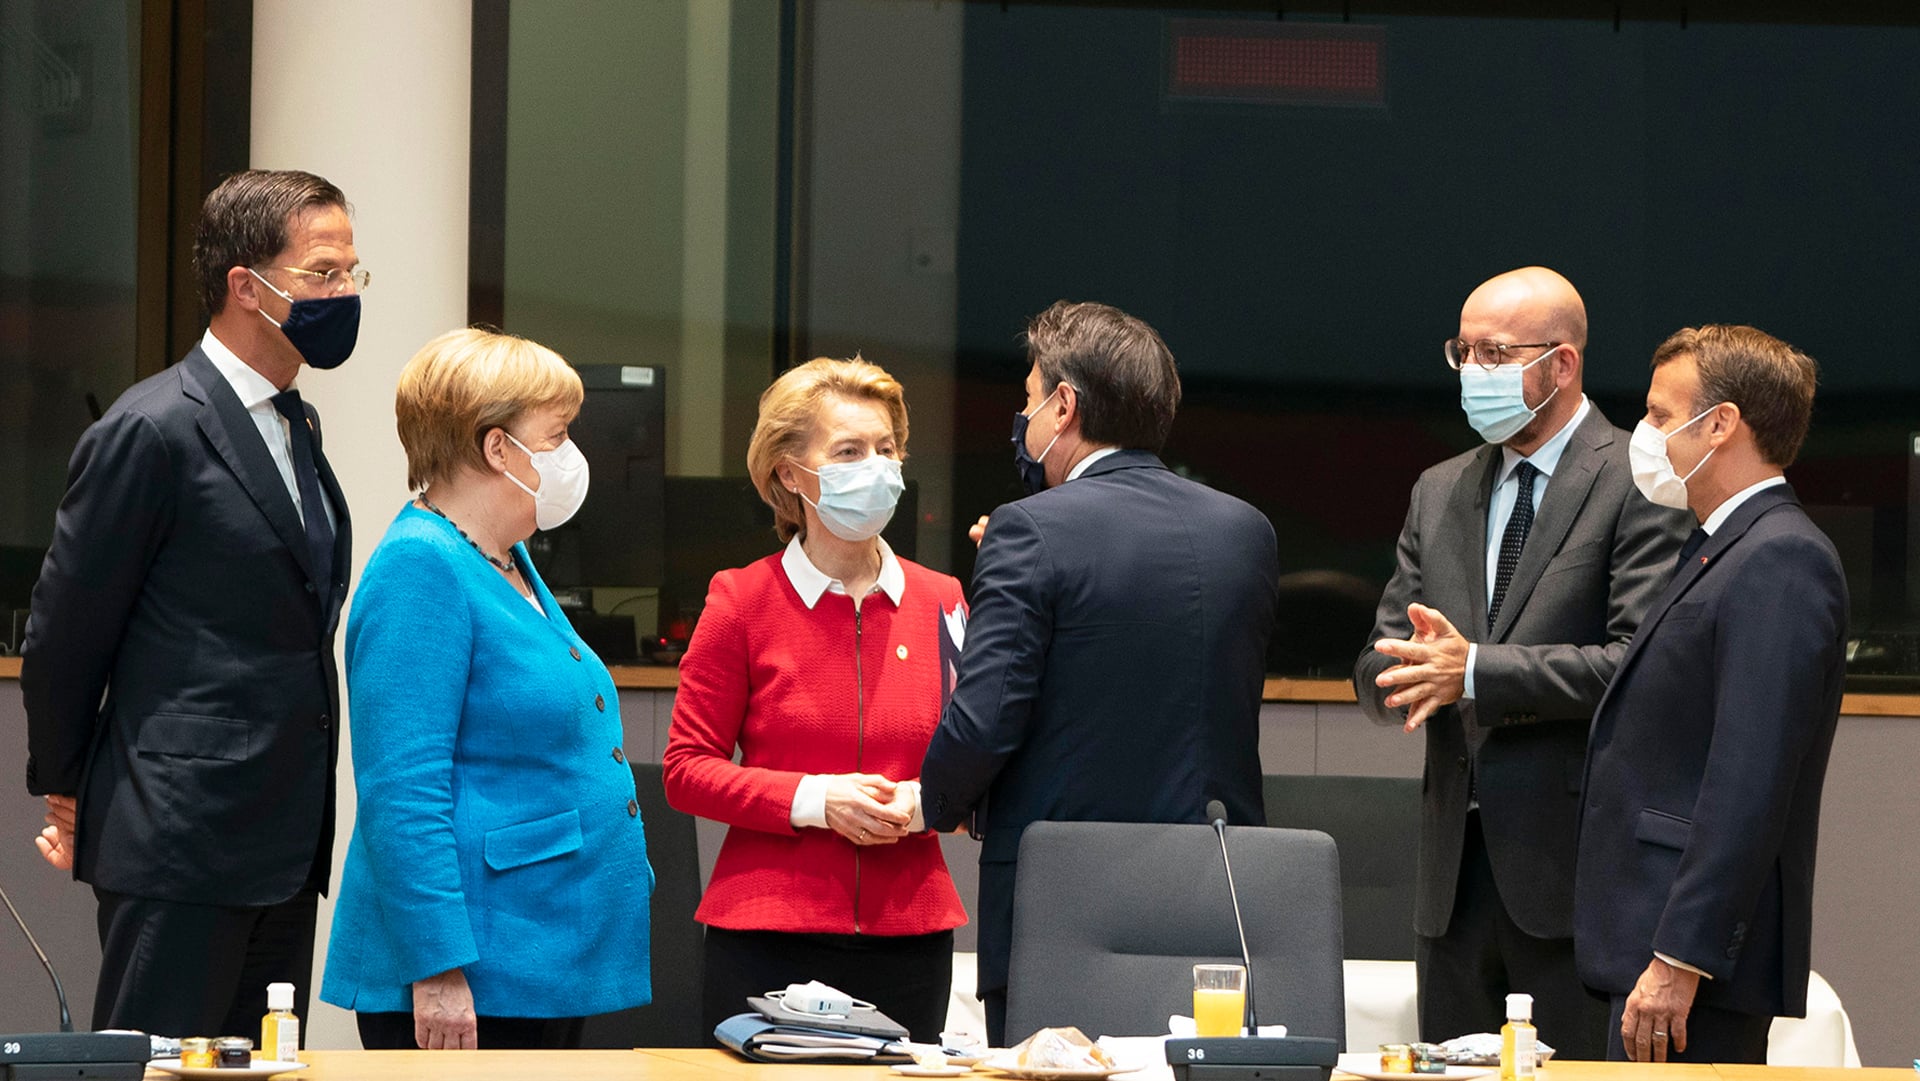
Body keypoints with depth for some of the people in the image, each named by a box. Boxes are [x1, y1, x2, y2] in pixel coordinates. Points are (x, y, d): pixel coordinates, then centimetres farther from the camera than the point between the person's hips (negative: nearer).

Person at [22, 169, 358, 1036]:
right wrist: (65, 795, 1)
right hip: (179, 839, -9)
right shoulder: (152, 432, -12)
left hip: (283, 845, 9)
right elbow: (64, 630, -7)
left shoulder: (295, 425, 17)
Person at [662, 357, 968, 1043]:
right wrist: (814, 800, -14)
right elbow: (686, 771, -1)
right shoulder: (743, 601, -1)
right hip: (766, 939, -3)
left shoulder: (941, 604, 8)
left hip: (907, 936, 3)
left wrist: (924, 802, -8)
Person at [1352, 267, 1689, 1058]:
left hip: (1575, 871, -6)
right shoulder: (1440, 494, 17)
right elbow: (1376, 672, 15)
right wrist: (1416, 675, -10)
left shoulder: (1639, 485, -5)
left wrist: (1478, 672, -18)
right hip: (1455, 872, 7)